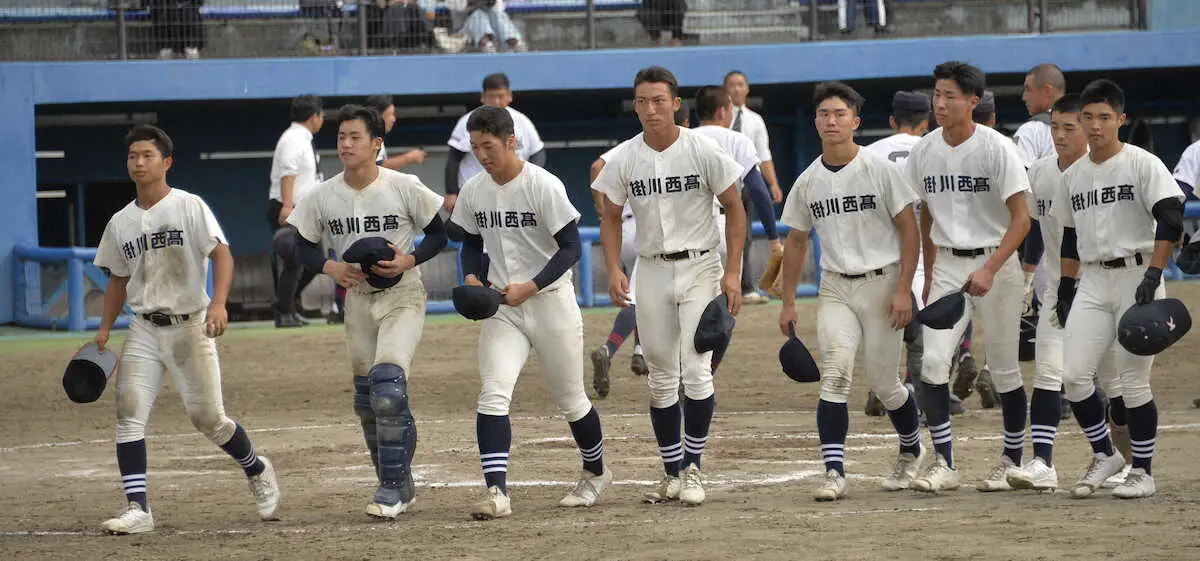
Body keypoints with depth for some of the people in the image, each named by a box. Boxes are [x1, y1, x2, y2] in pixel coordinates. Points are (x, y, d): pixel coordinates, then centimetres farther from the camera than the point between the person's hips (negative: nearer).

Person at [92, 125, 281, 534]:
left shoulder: (189, 207, -6)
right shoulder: (121, 222, 10)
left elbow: (222, 255, -13)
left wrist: (219, 304, -29)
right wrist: (105, 329, 9)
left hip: (190, 326, -4)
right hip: (144, 329, 4)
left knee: (207, 416, 0)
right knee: (128, 411, -13)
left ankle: (257, 471, 29)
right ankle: (137, 509, -15)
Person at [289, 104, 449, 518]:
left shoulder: (405, 188, -10)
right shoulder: (324, 196, -2)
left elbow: (439, 234, -1)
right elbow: (304, 248, 7)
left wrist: (408, 260, -18)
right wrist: (331, 267, -13)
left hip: (402, 295, -5)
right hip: (357, 297, 5)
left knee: (388, 385, -21)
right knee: (366, 400, 7)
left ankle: (393, 488, -12)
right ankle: (399, 487, 23)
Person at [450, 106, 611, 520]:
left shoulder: (543, 185, -15)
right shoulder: (474, 191, 2)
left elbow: (570, 247, -15)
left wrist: (530, 287, -24)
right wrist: (471, 277, -4)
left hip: (550, 302, -4)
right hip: (502, 307, 4)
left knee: (570, 399, 10)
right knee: (493, 394, -15)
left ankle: (595, 473, 35)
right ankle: (496, 493, -21)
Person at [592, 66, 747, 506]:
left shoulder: (702, 151, -9)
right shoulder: (626, 159, -1)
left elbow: (734, 209, -3)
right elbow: (611, 217, 10)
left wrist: (732, 272, -10)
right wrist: (613, 270, -5)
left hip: (699, 267, -3)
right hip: (651, 270, 3)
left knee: (696, 371, -12)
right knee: (661, 378, 6)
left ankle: (693, 468, -2)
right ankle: (673, 473, 15)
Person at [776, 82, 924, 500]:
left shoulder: (879, 170, -7)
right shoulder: (808, 181, 6)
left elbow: (909, 229, -6)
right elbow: (796, 241, 16)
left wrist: (903, 290, -13)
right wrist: (788, 303, 14)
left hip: (882, 282, -3)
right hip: (835, 288, 3)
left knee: (883, 382, 3)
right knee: (835, 373, -15)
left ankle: (912, 450, 31)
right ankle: (834, 471, -18)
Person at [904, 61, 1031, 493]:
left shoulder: (996, 148, -12)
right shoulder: (924, 151, 3)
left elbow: (1021, 219, -15)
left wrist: (989, 270, -25)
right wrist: (929, 277, 16)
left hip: (996, 263, -4)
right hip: (947, 264, 4)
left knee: (1004, 368, 3)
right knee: (932, 362, -10)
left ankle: (1013, 461, 18)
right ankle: (944, 464, -6)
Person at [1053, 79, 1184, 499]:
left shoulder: (1143, 165, -6)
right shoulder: (1073, 176, 13)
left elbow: (1171, 221, -13)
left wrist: (1153, 275, -21)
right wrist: (1065, 289, 17)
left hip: (1136, 278, -5)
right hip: (1092, 282, 5)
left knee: (1133, 381, -4)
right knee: (1073, 375, -6)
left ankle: (1142, 472, 8)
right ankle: (1104, 456, 12)